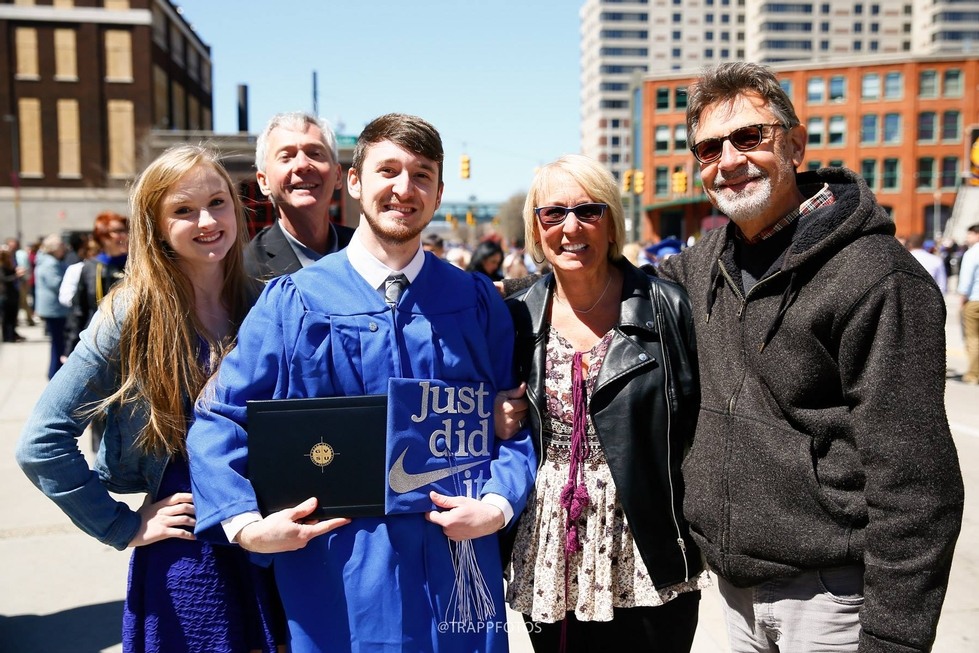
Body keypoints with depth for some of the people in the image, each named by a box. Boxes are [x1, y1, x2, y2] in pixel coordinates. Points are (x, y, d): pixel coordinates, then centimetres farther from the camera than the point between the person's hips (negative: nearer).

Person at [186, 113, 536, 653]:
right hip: (339, 572, -1)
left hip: (456, 564, 2)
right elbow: (220, 421, -1)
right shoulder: (293, 301, -2)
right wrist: (246, 523, -13)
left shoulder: (477, 302, 3)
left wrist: (498, 504, -11)